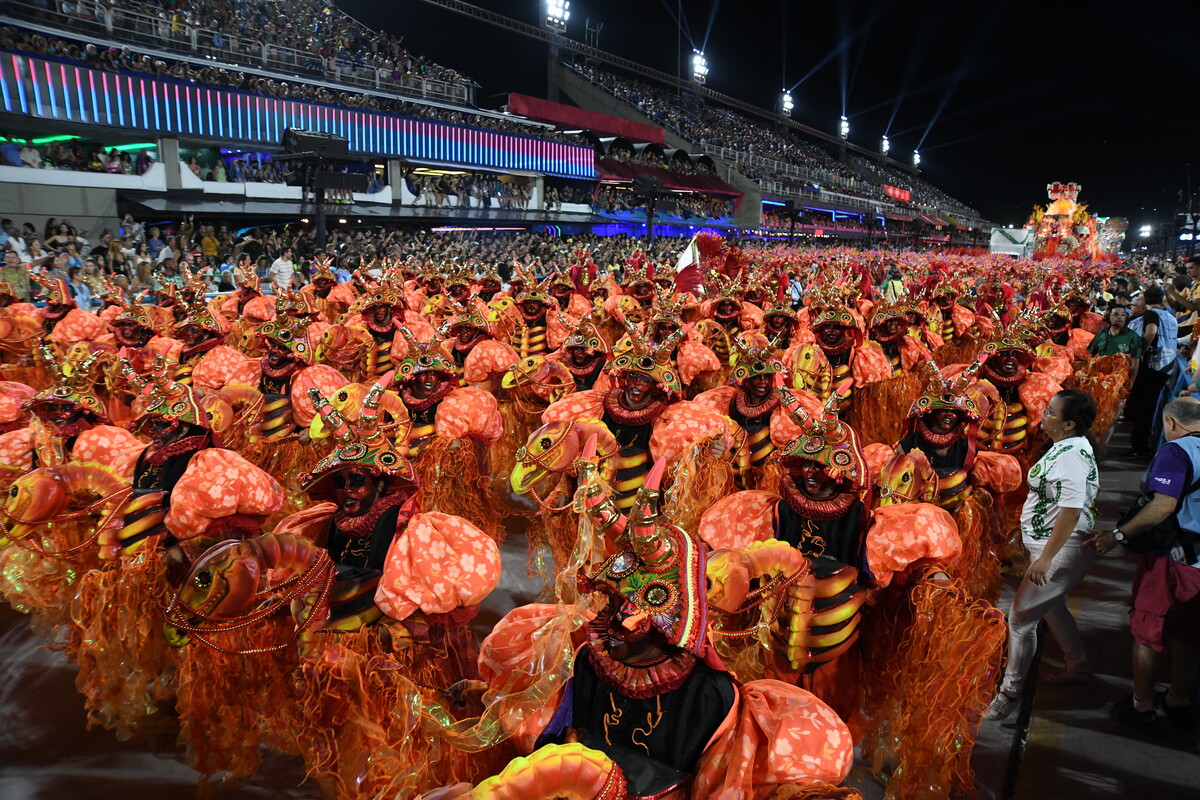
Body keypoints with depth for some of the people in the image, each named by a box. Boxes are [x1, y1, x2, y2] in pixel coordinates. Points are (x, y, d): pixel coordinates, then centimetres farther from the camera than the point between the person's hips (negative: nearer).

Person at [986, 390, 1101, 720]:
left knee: (1021, 616, -4)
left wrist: (1046, 557, -30)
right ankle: (1079, 668, 47)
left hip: (1063, 550, -11)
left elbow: (1072, 509, -32)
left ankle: (1010, 690, 9)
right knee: (1052, 607, 28)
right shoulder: (1071, 445, 6)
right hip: (1054, 547, 11)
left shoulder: (1070, 456, -25)